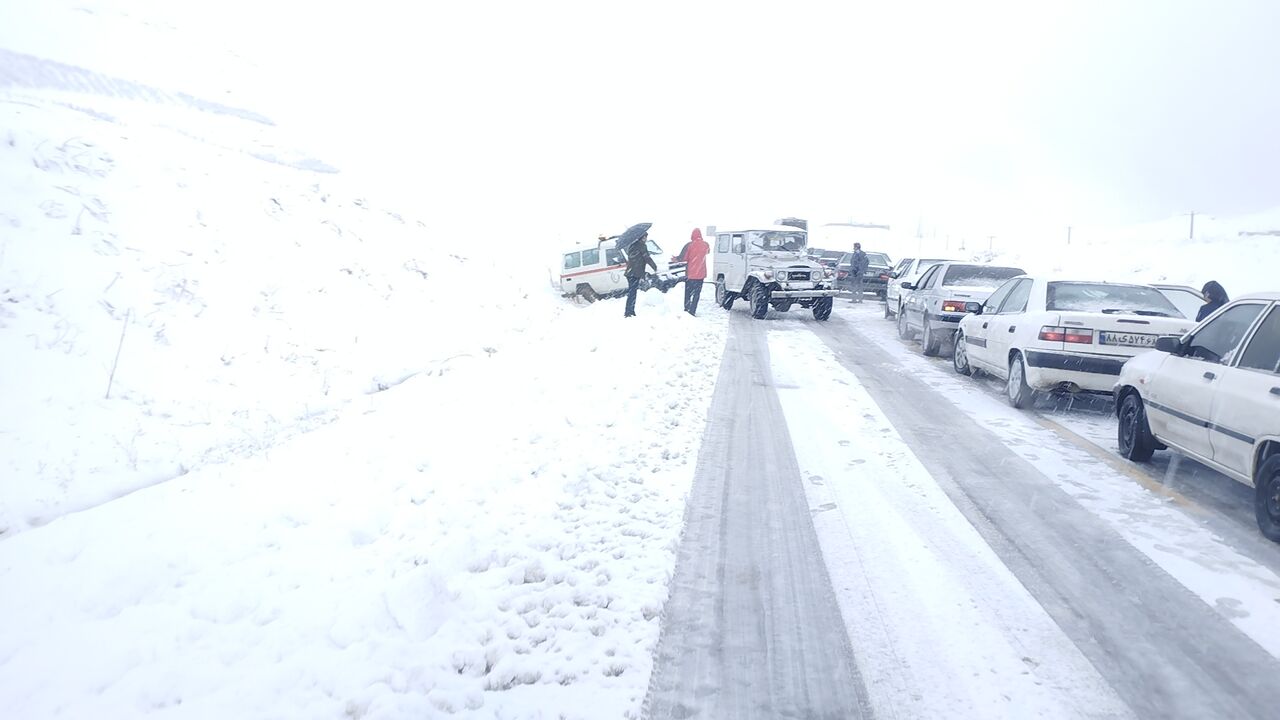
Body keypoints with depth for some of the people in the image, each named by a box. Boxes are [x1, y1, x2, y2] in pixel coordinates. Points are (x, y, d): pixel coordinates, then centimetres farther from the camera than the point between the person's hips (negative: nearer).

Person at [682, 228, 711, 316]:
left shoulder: (689, 245, -11)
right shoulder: (705, 245, -3)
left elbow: (685, 258, -5)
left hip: (690, 273, -1)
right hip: (700, 273, 1)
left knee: (688, 292, 13)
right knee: (697, 293, 3)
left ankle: (686, 309, 17)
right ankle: (692, 311, -5)